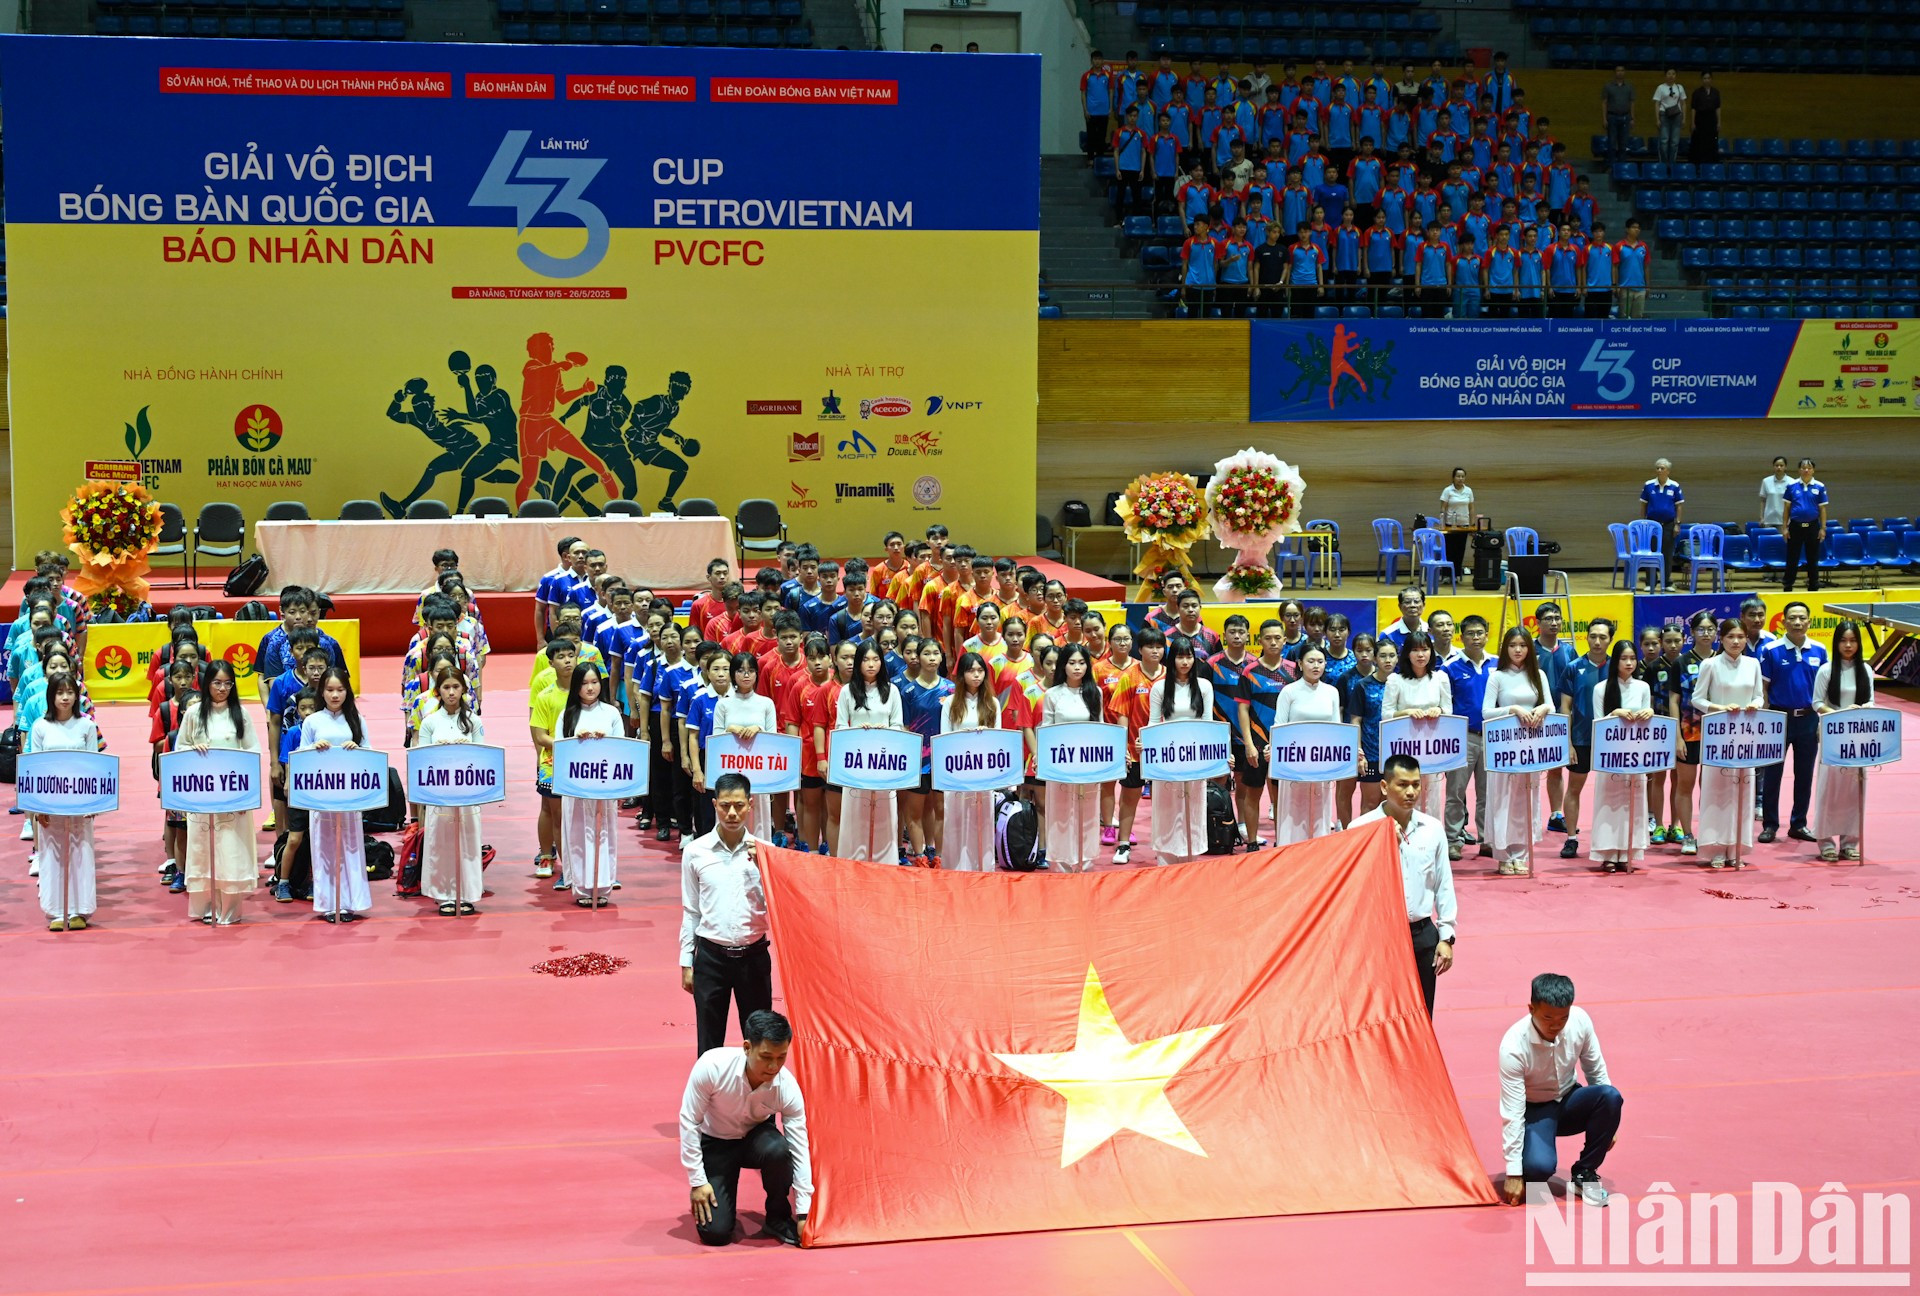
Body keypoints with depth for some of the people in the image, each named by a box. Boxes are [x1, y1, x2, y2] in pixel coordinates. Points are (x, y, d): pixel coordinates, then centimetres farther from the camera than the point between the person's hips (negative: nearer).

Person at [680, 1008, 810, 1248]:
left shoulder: (787, 1087, -26)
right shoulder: (712, 1066, -32)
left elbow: (800, 1150, -19)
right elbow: (689, 1121, -19)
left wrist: (803, 1213, -20)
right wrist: (697, 1181, -17)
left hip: (756, 1137, 1)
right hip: (714, 1143, -1)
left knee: (778, 1149, -37)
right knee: (715, 1232, -16)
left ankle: (778, 1217, -8)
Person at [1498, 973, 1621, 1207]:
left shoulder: (1580, 1020, -19)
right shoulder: (1513, 1046, -29)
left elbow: (1596, 1070, -1)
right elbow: (1512, 1112, -25)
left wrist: (1607, 1124, 3)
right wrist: (1514, 1172, -23)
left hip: (1569, 1101, 4)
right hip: (1534, 1110, -4)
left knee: (1610, 1096, -29)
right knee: (1538, 1166, -34)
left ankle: (1584, 1174, -9)